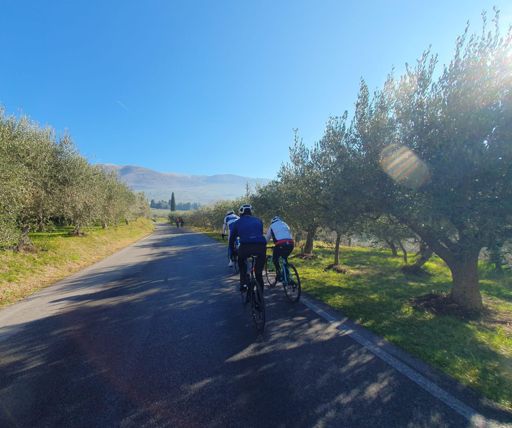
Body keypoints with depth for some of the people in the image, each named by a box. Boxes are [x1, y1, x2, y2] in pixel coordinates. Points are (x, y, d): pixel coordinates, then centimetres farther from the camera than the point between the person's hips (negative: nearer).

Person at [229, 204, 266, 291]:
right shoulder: (258, 220, 25)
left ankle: (243, 284, 15)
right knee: (259, 272, 19)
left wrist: (232, 251, 38)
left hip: (245, 247, -1)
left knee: (242, 265, 30)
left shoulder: (237, 222, 20)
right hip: (260, 246, 2)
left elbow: (232, 238, 25)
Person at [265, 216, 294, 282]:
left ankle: (279, 275, 7)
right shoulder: (285, 224, 31)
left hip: (280, 244, -4)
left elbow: (267, 238, 26)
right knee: (285, 259, 27)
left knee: (275, 259, 19)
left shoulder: (272, 226, 21)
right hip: (291, 244, 4)